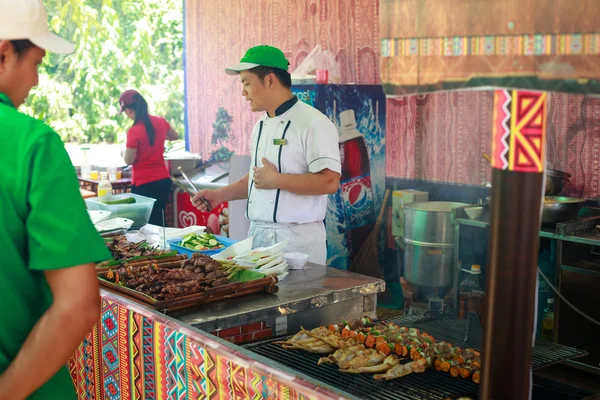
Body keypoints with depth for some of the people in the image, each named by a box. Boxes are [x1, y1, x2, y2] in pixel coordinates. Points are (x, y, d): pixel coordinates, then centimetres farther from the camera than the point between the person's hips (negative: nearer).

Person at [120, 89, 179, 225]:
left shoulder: (134, 131, -18)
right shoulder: (161, 122, 0)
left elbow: (129, 161, -10)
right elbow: (175, 137, 21)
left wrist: (124, 153, 10)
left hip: (144, 184, -6)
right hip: (163, 180, 6)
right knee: (158, 221, 14)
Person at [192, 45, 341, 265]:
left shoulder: (313, 124, -14)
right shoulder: (261, 126, 13)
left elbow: (329, 181, -22)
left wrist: (276, 180, -19)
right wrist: (220, 195, 12)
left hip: (296, 239, -8)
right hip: (257, 234, 8)